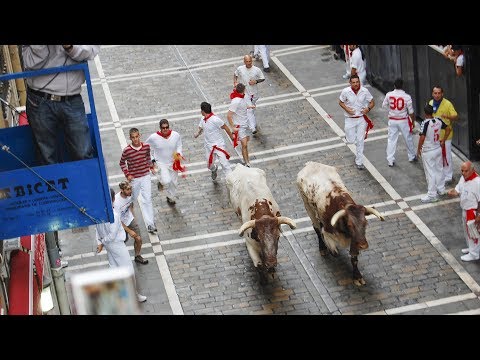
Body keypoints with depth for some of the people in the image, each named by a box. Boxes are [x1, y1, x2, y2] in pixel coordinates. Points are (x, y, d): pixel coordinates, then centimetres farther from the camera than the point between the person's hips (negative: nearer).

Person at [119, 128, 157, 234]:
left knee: (148, 200, -4)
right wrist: (127, 174, -10)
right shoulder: (127, 150, -18)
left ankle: (150, 224, -2)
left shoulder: (146, 146, -9)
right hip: (134, 178, -1)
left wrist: (151, 167, 9)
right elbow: (122, 163, -3)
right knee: (133, 198, 18)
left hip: (145, 176, 1)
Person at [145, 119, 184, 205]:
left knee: (174, 182, 17)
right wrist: (152, 160, -7)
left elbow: (179, 146, 5)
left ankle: (170, 198, 45)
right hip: (161, 163, -3)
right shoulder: (153, 137, -21)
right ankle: (161, 183, 14)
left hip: (173, 162, 3)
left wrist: (179, 154, -15)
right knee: (166, 181, -24)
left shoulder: (176, 135, -14)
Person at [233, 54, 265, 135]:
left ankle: (253, 124, 45)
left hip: (254, 92, 2)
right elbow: (235, 74, 13)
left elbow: (263, 78, 0)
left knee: (252, 109, 21)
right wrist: (235, 82, -2)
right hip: (245, 92, -2)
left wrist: (256, 81, -18)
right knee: (249, 110, -11)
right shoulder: (240, 69, -8)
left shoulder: (256, 70, -10)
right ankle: (253, 128, -15)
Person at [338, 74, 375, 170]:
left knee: (360, 141, 4)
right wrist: (347, 109, -17)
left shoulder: (364, 91, -11)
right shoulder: (345, 92, -15)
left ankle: (359, 162, 16)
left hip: (361, 119, 1)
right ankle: (348, 134, 40)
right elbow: (340, 102, 1)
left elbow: (372, 102, 0)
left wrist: (368, 108, -20)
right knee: (351, 140, 2)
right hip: (350, 119, -1)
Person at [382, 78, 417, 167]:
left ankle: (390, 160, 8)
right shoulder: (407, 97, -16)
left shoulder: (389, 95, -10)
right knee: (408, 139, 16)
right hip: (403, 121, -1)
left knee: (391, 140, 9)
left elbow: (384, 105, 7)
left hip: (392, 120, 2)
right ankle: (412, 157, 31)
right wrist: (413, 121, 5)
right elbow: (411, 112, -9)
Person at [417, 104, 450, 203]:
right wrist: (443, 141, 17)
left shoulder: (425, 123, -24)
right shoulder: (439, 120, -4)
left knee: (430, 173, 2)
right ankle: (441, 189, 36)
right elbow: (448, 129, 8)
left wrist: (418, 149, -13)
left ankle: (432, 195, 8)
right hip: (438, 149, 7)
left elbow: (422, 137, -27)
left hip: (428, 152, -7)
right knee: (439, 170, 22)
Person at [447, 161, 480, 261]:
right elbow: (457, 190, 6)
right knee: (466, 230, 25)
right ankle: (471, 247, 46)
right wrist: (453, 192, -18)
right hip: (465, 210, 8)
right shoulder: (463, 178, -4)